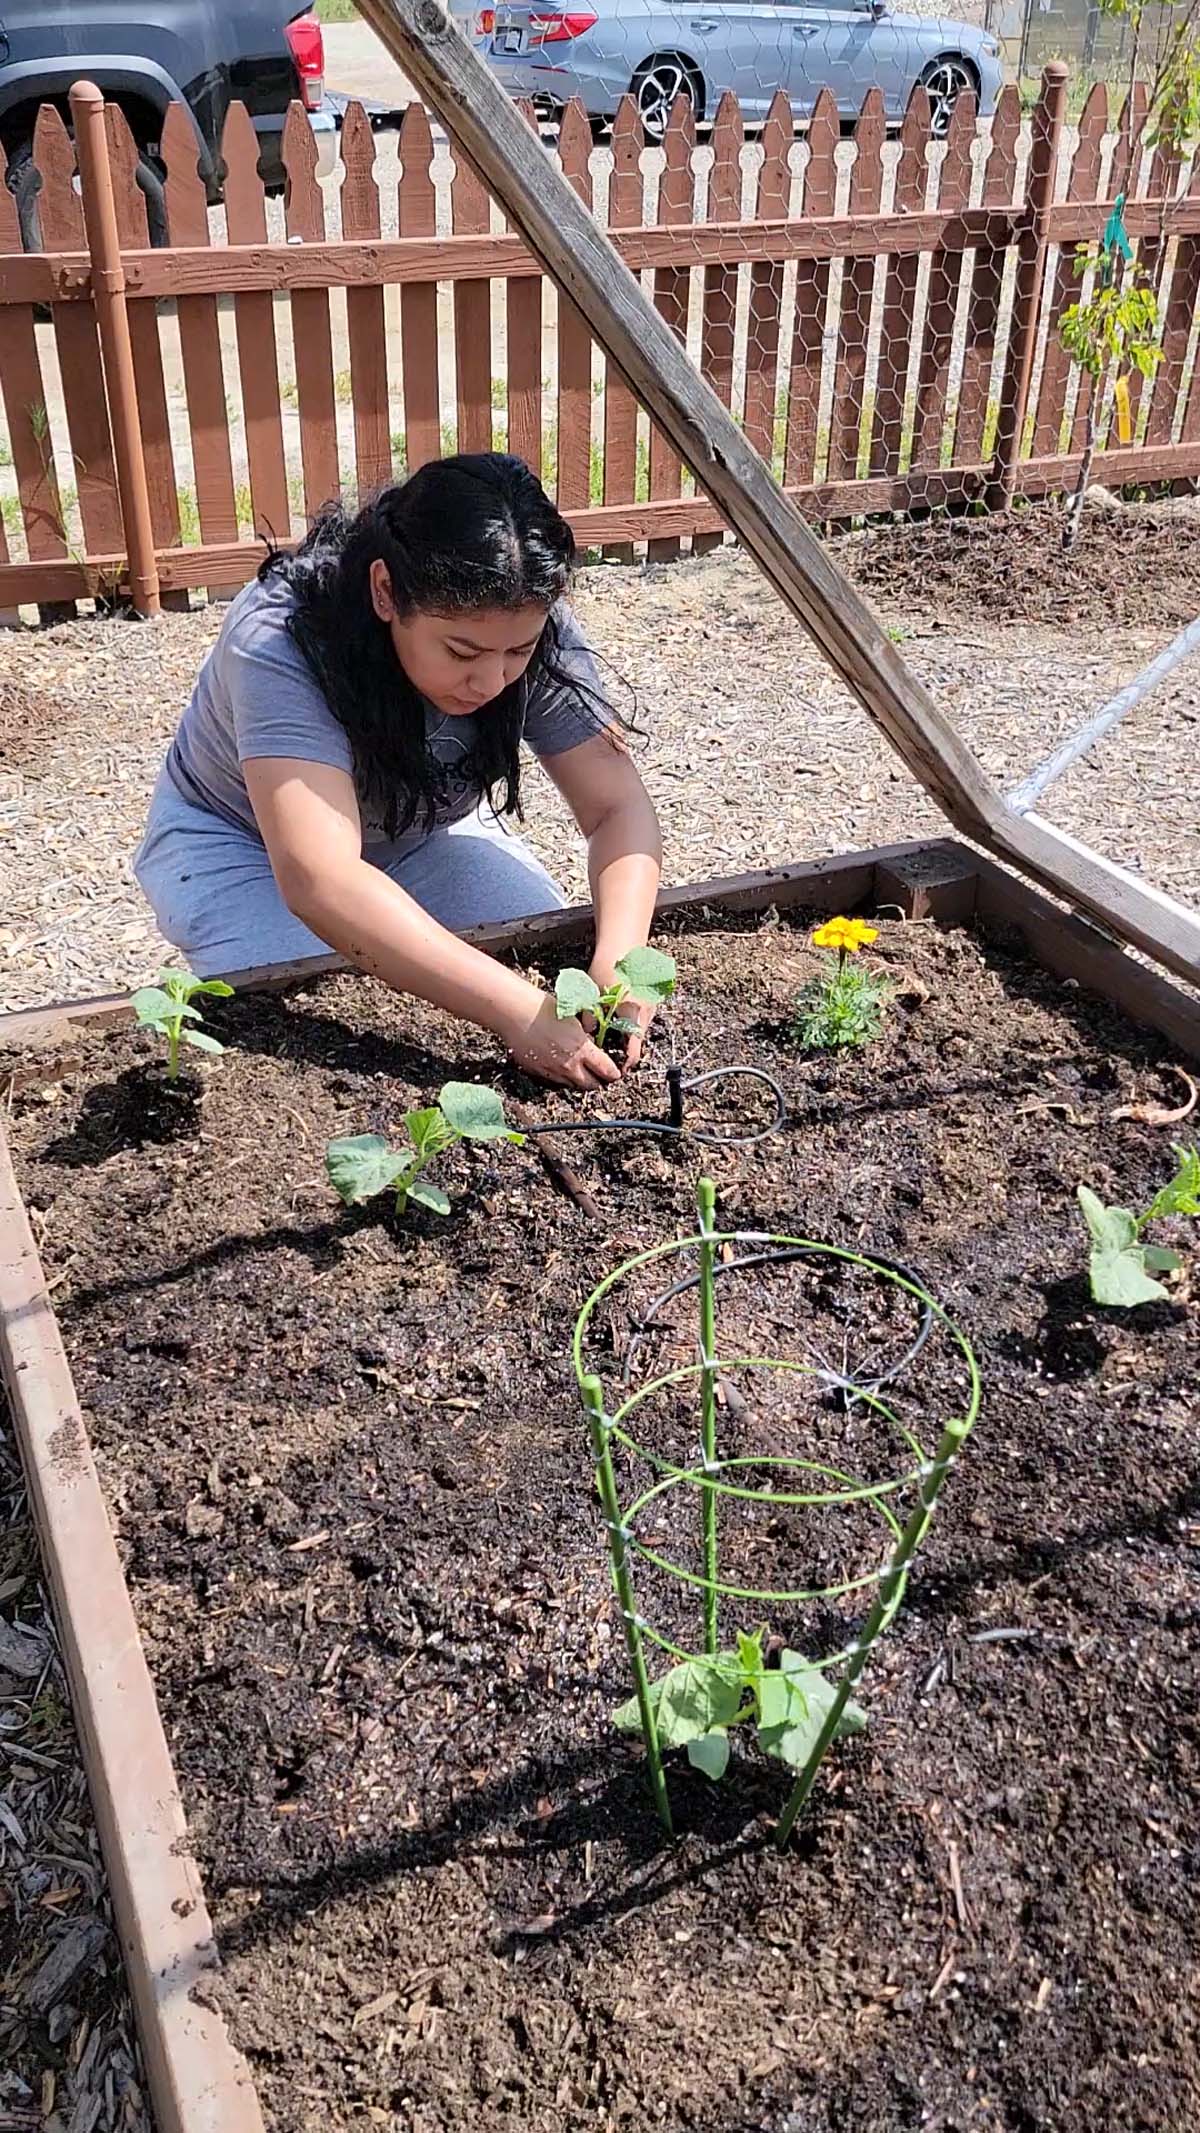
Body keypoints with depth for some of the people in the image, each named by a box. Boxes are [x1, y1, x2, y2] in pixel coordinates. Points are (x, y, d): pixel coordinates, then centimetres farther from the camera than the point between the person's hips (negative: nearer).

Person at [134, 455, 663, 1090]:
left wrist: (616, 962, -42)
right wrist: (516, 1010, -56)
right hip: (242, 844, -3)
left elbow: (620, 810, -21)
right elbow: (319, 879, -48)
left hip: (419, 832, 3)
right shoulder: (279, 640, -38)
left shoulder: (534, 631, -24)